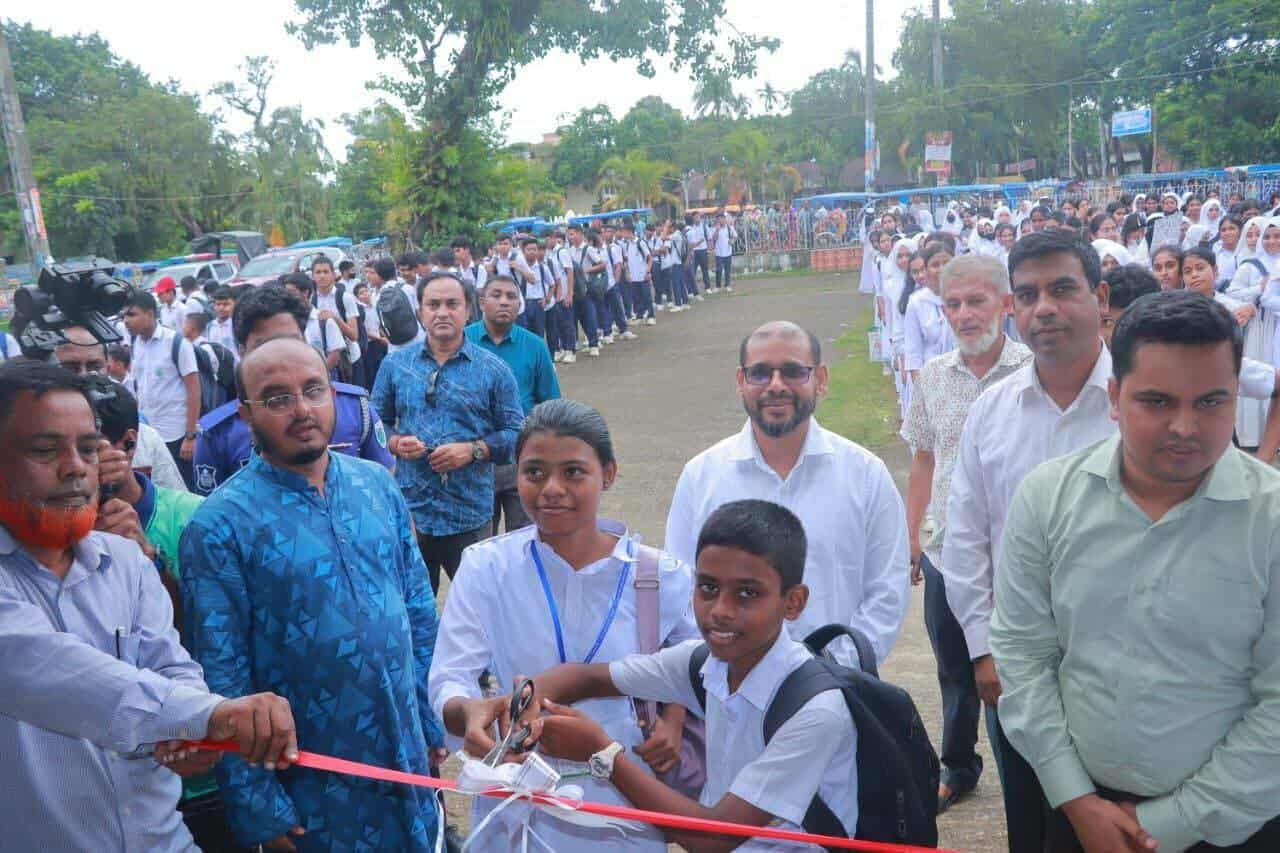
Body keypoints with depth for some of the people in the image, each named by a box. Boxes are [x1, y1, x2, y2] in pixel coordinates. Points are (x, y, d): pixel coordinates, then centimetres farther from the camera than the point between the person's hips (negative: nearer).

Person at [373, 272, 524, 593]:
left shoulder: (493, 370, -1)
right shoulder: (395, 364, 5)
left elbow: (516, 433, -1)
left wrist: (473, 450, -16)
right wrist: (395, 443, -10)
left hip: (470, 515, -2)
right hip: (410, 511, 2)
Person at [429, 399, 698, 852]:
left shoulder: (661, 576, -9)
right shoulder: (485, 567, -10)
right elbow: (448, 681, -16)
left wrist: (674, 720, -10)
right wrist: (469, 710, -38)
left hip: (625, 814, 0)